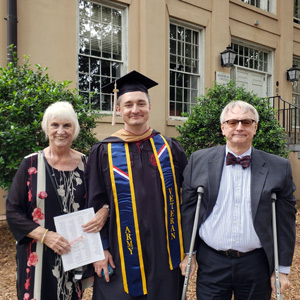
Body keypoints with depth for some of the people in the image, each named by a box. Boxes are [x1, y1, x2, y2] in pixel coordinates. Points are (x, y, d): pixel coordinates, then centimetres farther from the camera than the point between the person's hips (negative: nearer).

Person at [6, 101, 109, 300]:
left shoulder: (85, 164, -1)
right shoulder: (31, 164, -6)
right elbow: (13, 211, -6)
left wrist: (104, 212, -16)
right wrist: (45, 235, -18)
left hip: (76, 255, 2)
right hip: (39, 257, -1)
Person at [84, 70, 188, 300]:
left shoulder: (170, 148, 2)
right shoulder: (104, 152, -1)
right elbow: (95, 205, 0)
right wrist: (100, 249, -4)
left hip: (165, 252, 2)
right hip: (121, 254, -1)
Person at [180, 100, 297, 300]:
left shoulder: (279, 168, -2)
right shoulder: (199, 160, -1)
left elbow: (285, 221, 1)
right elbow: (188, 209, 2)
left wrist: (283, 268, 2)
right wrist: (188, 253, 1)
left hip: (256, 266, 1)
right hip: (211, 264, 0)